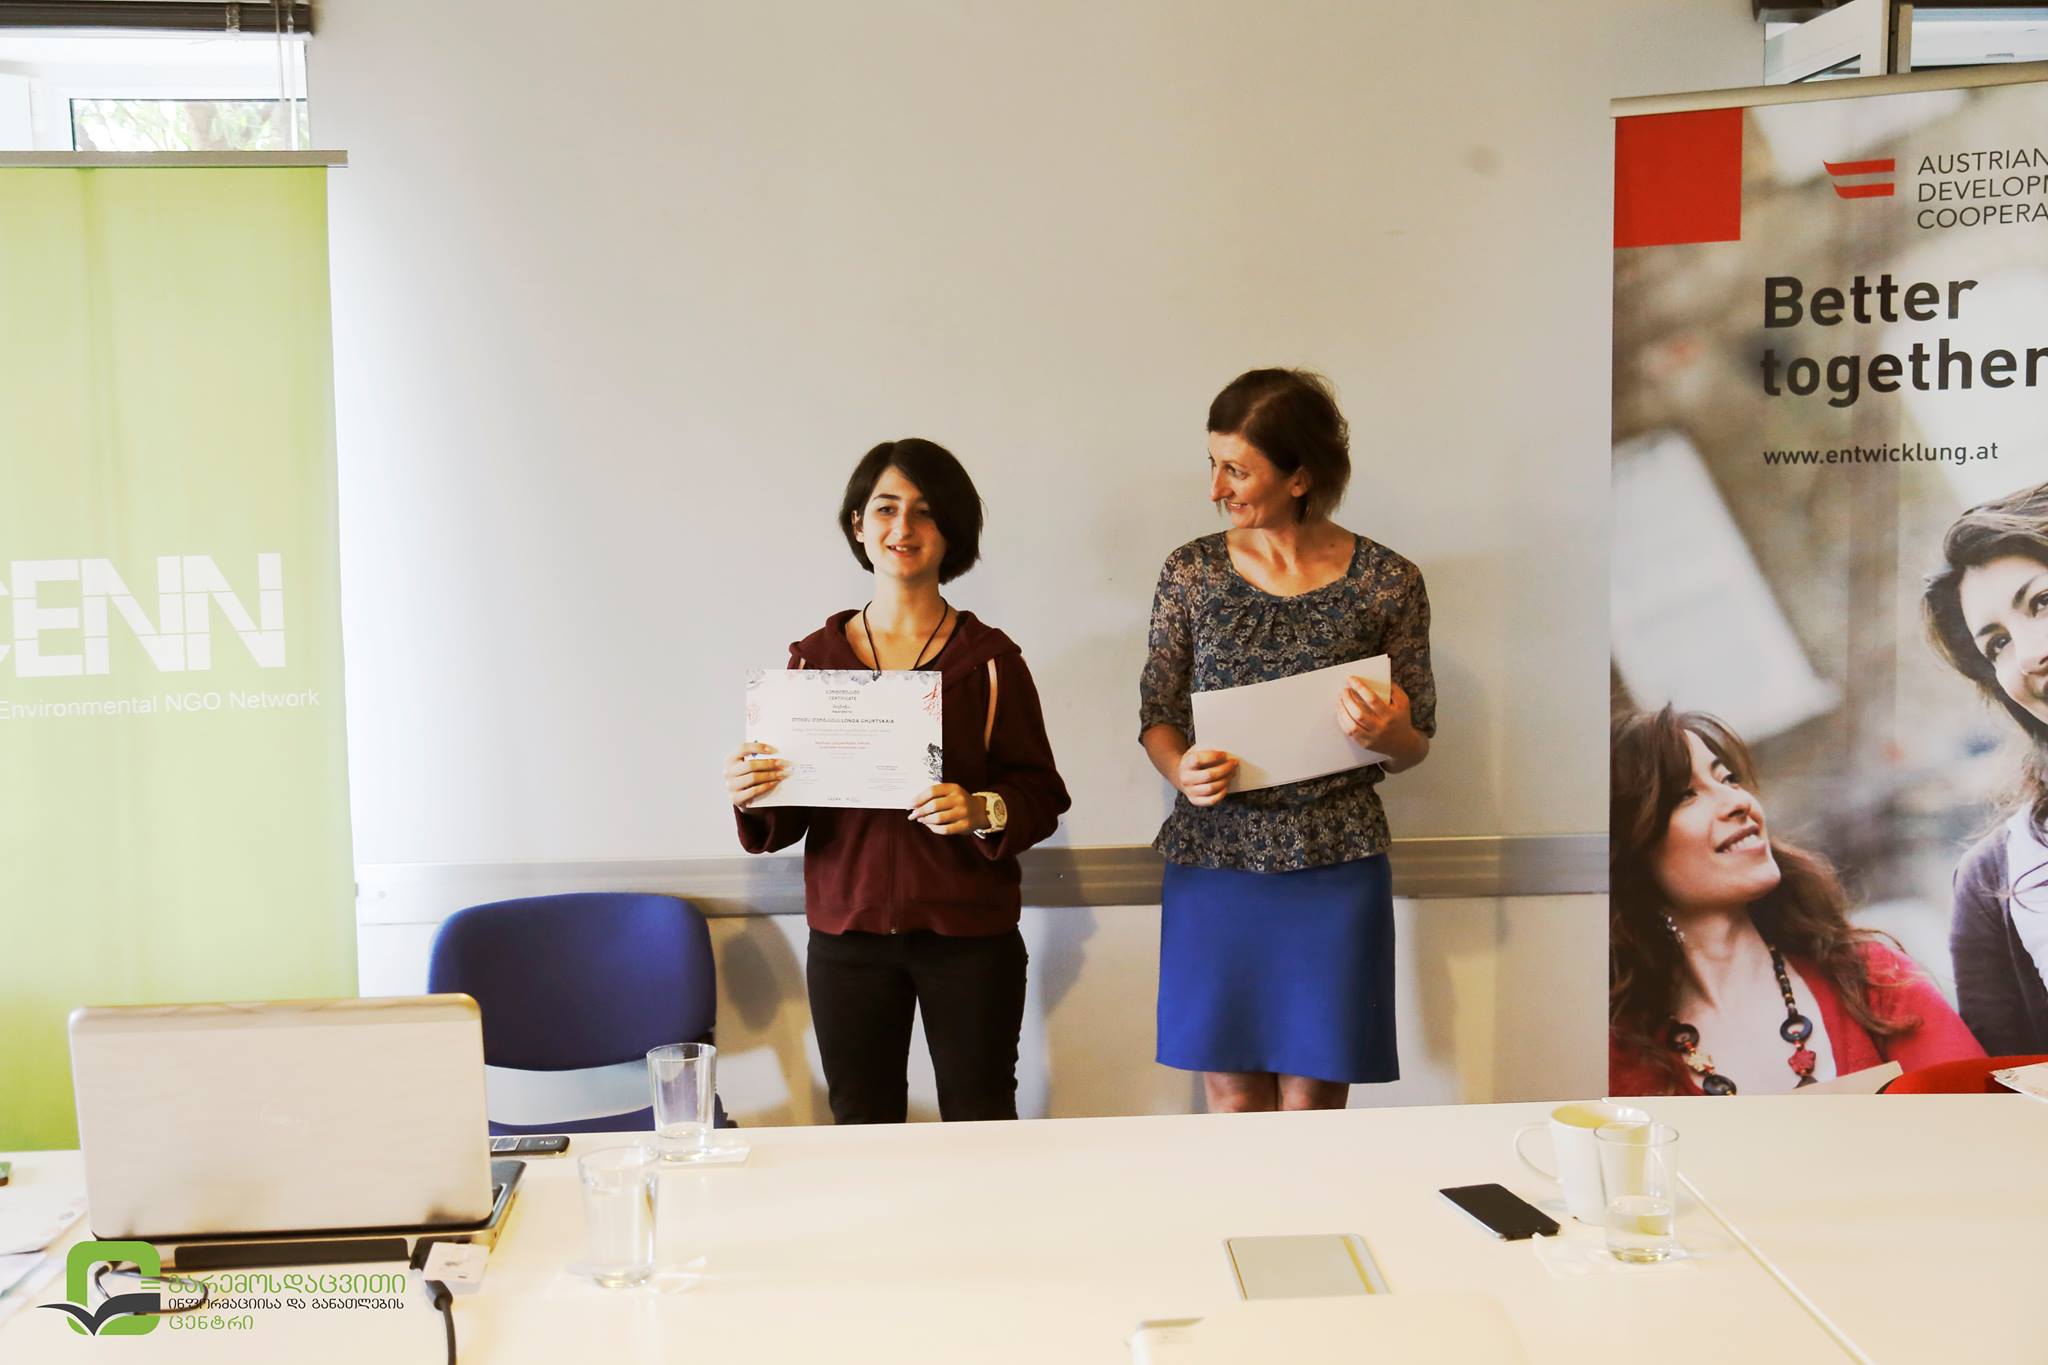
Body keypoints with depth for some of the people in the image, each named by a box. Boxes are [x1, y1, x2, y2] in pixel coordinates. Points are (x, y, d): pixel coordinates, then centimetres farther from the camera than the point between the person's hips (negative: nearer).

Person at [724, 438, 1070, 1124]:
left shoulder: (990, 657, -1)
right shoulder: (815, 655, 5)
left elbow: (1042, 793, -1)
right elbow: (790, 816, 8)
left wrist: (982, 811, -20)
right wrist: (752, 799, -13)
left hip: (968, 933, -1)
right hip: (848, 932, 2)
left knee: (982, 1131, 5)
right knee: (861, 1129, 6)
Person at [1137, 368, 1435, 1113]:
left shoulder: (1389, 582, -3)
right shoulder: (1191, 572, 0)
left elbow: (1416, 744, 5)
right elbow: (1156, 713, 8)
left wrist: (1386, 735, -17)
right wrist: (1181, 768, -13)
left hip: (1336, 864, -1)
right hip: (1214, 857, 1)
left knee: (1313, 1100, 7)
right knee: (1231, 1095, 9)